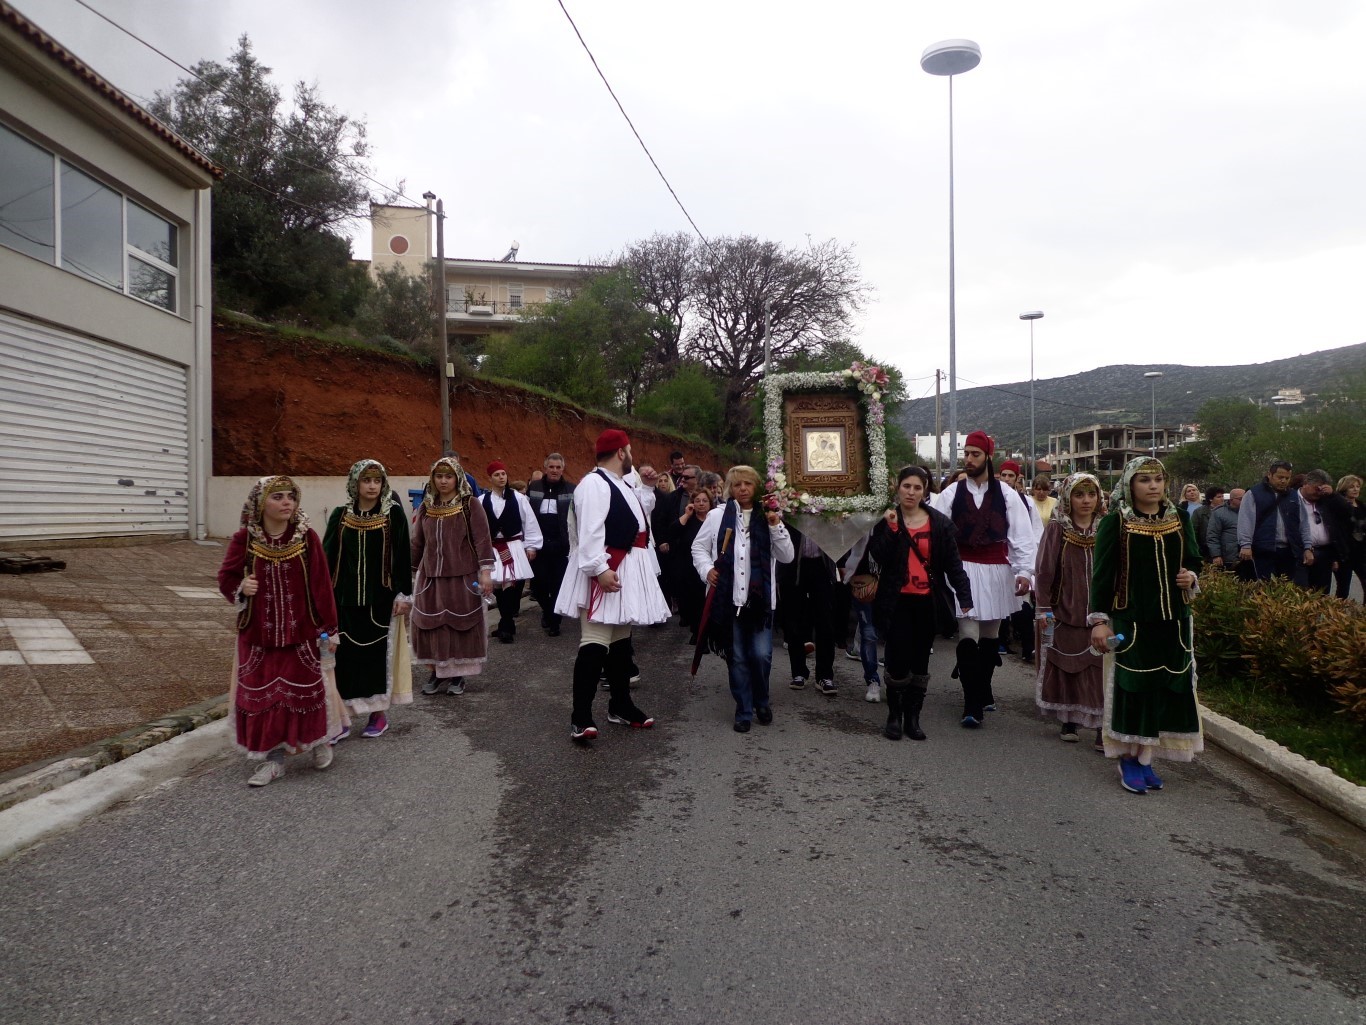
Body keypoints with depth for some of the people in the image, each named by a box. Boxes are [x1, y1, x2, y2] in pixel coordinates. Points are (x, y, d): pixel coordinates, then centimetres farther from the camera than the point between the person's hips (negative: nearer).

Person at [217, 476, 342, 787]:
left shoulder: (307, 537, -8)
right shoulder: (244, 539, -7)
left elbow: (321, 585, -5)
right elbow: (226, 578, 4)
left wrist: (329, 628, -4)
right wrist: (241, 587, -21)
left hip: (301, 632, -1)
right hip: (257, 633, 1)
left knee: (306, 690, 9)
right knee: (263, 695, 6)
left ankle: (318, 741, 34)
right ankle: (273, 758, 22)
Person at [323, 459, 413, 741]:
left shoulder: (393, 514, -4)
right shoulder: (340, 515, 3)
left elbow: (403, 556, -4)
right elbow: (327, 556, 6)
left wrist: (404, 594, -7)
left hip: (381, 599, -2)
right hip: (345, 599, 2)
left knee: (379, 653, 7)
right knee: (343, 655, 2)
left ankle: (379, 713, 23)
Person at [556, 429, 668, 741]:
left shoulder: (621, 485, 17)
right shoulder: (593, 483, -14)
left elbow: (637, 514, 33)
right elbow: (589, 531, -24)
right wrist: (600, 569, -30)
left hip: (628, 571, 11)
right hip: (605, 571, -10)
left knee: (621, 640, 17)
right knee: (595, 643, -12)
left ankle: (621, 706, 28)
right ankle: (581, 718, -8)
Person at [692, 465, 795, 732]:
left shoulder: (768, 517, 6)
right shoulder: (717, 515, 3)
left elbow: (787, 556, 2)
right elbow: (699, 547, 10)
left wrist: (775, 526, -9)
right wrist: (707, 569, -6)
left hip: (760, 598, 0)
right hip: (728, 598, 0)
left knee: (761, 655, -3)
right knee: (736, 657, 6)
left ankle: (762, 702, 24)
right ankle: (744, 711, 21)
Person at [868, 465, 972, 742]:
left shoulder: (939, 523, 4)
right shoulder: (886, 520, 1)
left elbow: (953, 563, 1)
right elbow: (879, 557, -12)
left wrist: (965, 597, -5)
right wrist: (891, 528, -18)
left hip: (927, 602, 2)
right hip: (897, 602, -2)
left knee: (920, 660, 9)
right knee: (898, 659, -6)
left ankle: (912, 716, 21)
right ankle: (894, 715, 13)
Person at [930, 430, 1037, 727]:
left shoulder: (1006, 495, 0)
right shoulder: (950, 494, -1)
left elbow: (1022, 535, -2)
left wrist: (1024, 572, -9)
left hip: (996, 571, 2)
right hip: (963, 569, -2)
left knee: (990, 635, 16)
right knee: (968, 636, -8)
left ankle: (983, 689, 35)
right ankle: (972, 704, -5)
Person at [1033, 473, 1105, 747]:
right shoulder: (1057, 528, -3)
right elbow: (1044, 570, -4)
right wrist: (1044, 607, -8)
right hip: (1065, 612, -1)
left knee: (1101, 672, -2)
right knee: (1066, 670, 8)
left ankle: (1102, 729, 4)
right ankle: (1068, 722, 23)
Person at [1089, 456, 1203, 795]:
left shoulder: (1179, 518, 8)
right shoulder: (1115, 522, -6)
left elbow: (1192, 561, 19)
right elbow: (1102, 574, -7)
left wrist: (1191, 577, -5)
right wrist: (1099, 619, -12)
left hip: (1173, 621, 5)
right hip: (1130, 621, -5)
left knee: (1165, 689, 7)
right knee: (1132, 688, -2)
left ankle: (1145, 758, 19)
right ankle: (1128, 759, 12)